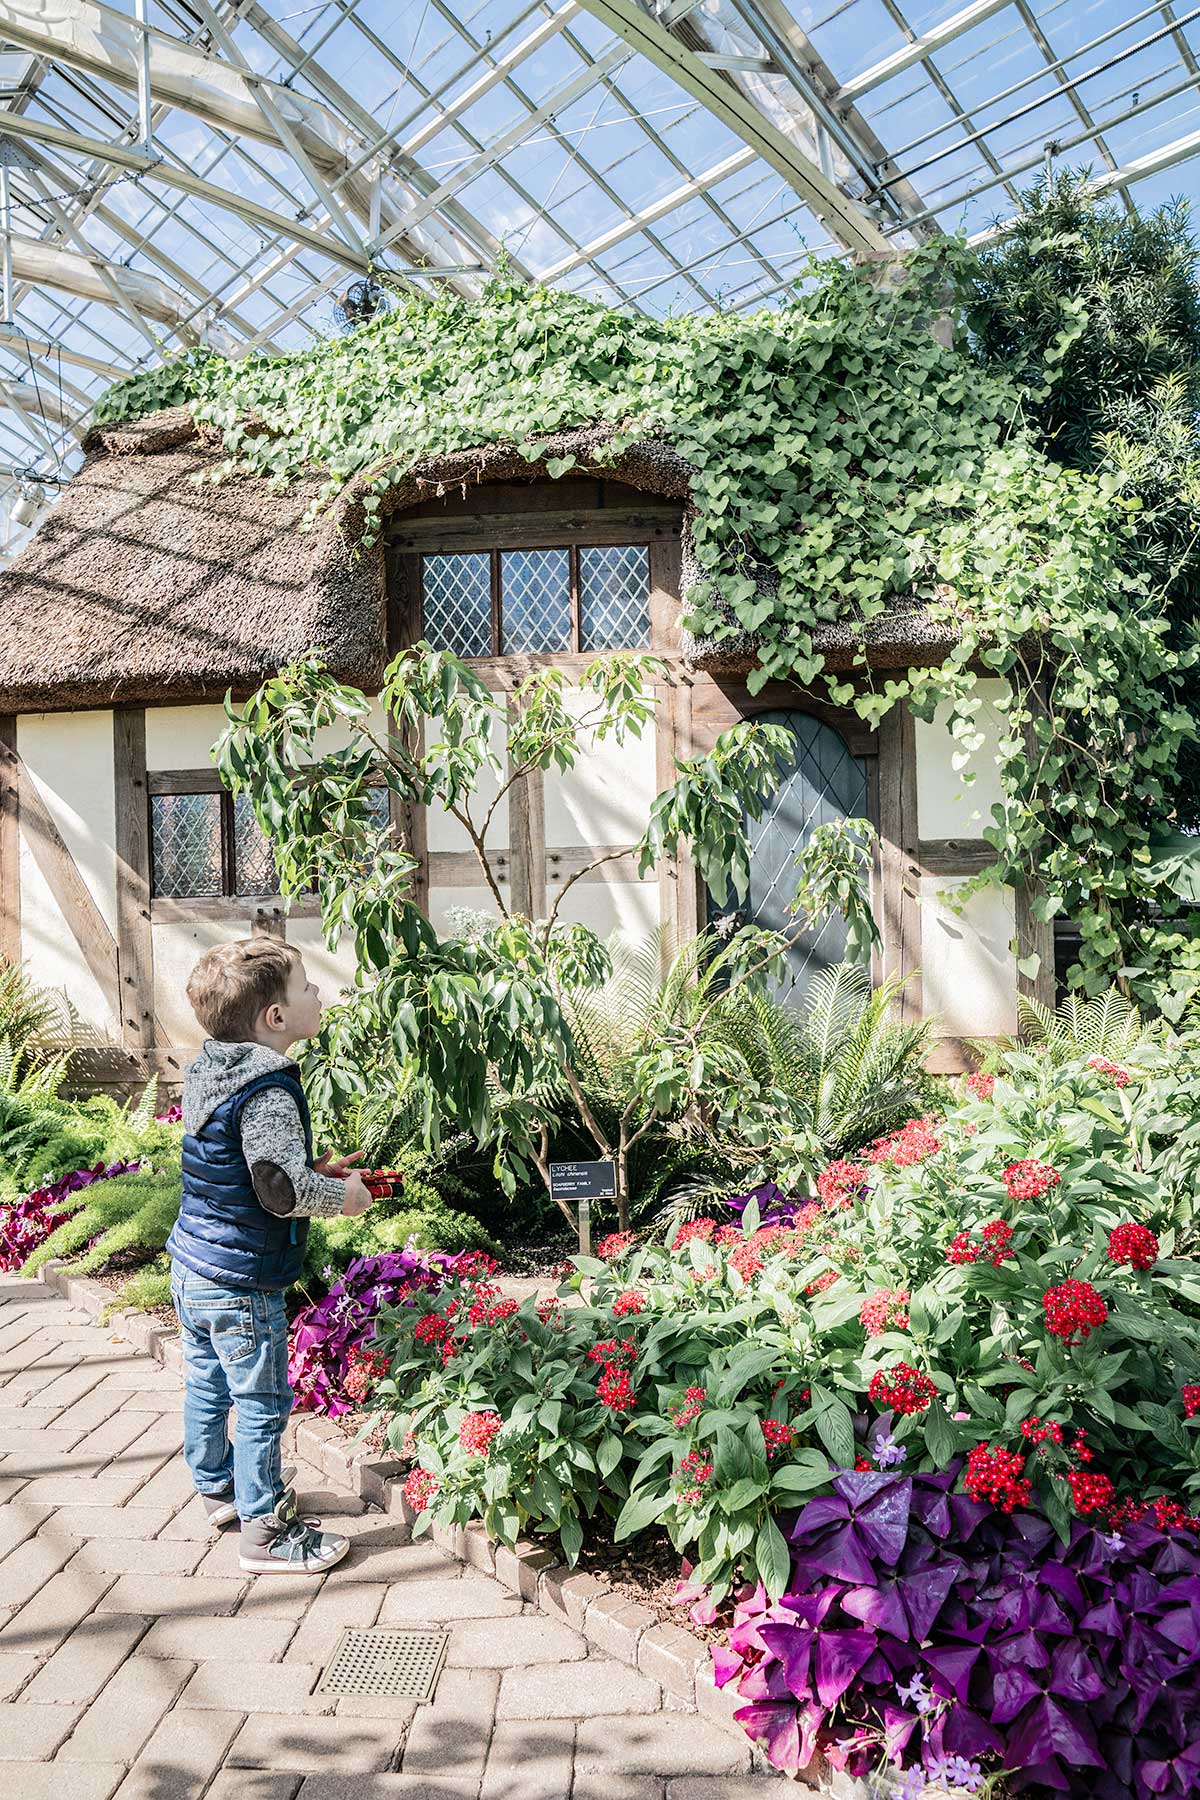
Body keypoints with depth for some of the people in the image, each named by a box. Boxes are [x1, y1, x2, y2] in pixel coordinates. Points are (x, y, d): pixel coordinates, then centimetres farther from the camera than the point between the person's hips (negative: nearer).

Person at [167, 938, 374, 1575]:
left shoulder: (208, 1075, 4)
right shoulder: (268, 1091, -25)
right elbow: (283, 1190, -28)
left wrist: (314, 1170, 9)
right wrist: (345, 1196, -11)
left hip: (191, 1265, 9)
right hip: (240, 1283, -9)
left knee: (206, 1384, 23)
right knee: (262, 1403, 4)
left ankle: (217, 1488, 42)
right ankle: (265, 1533, 16)